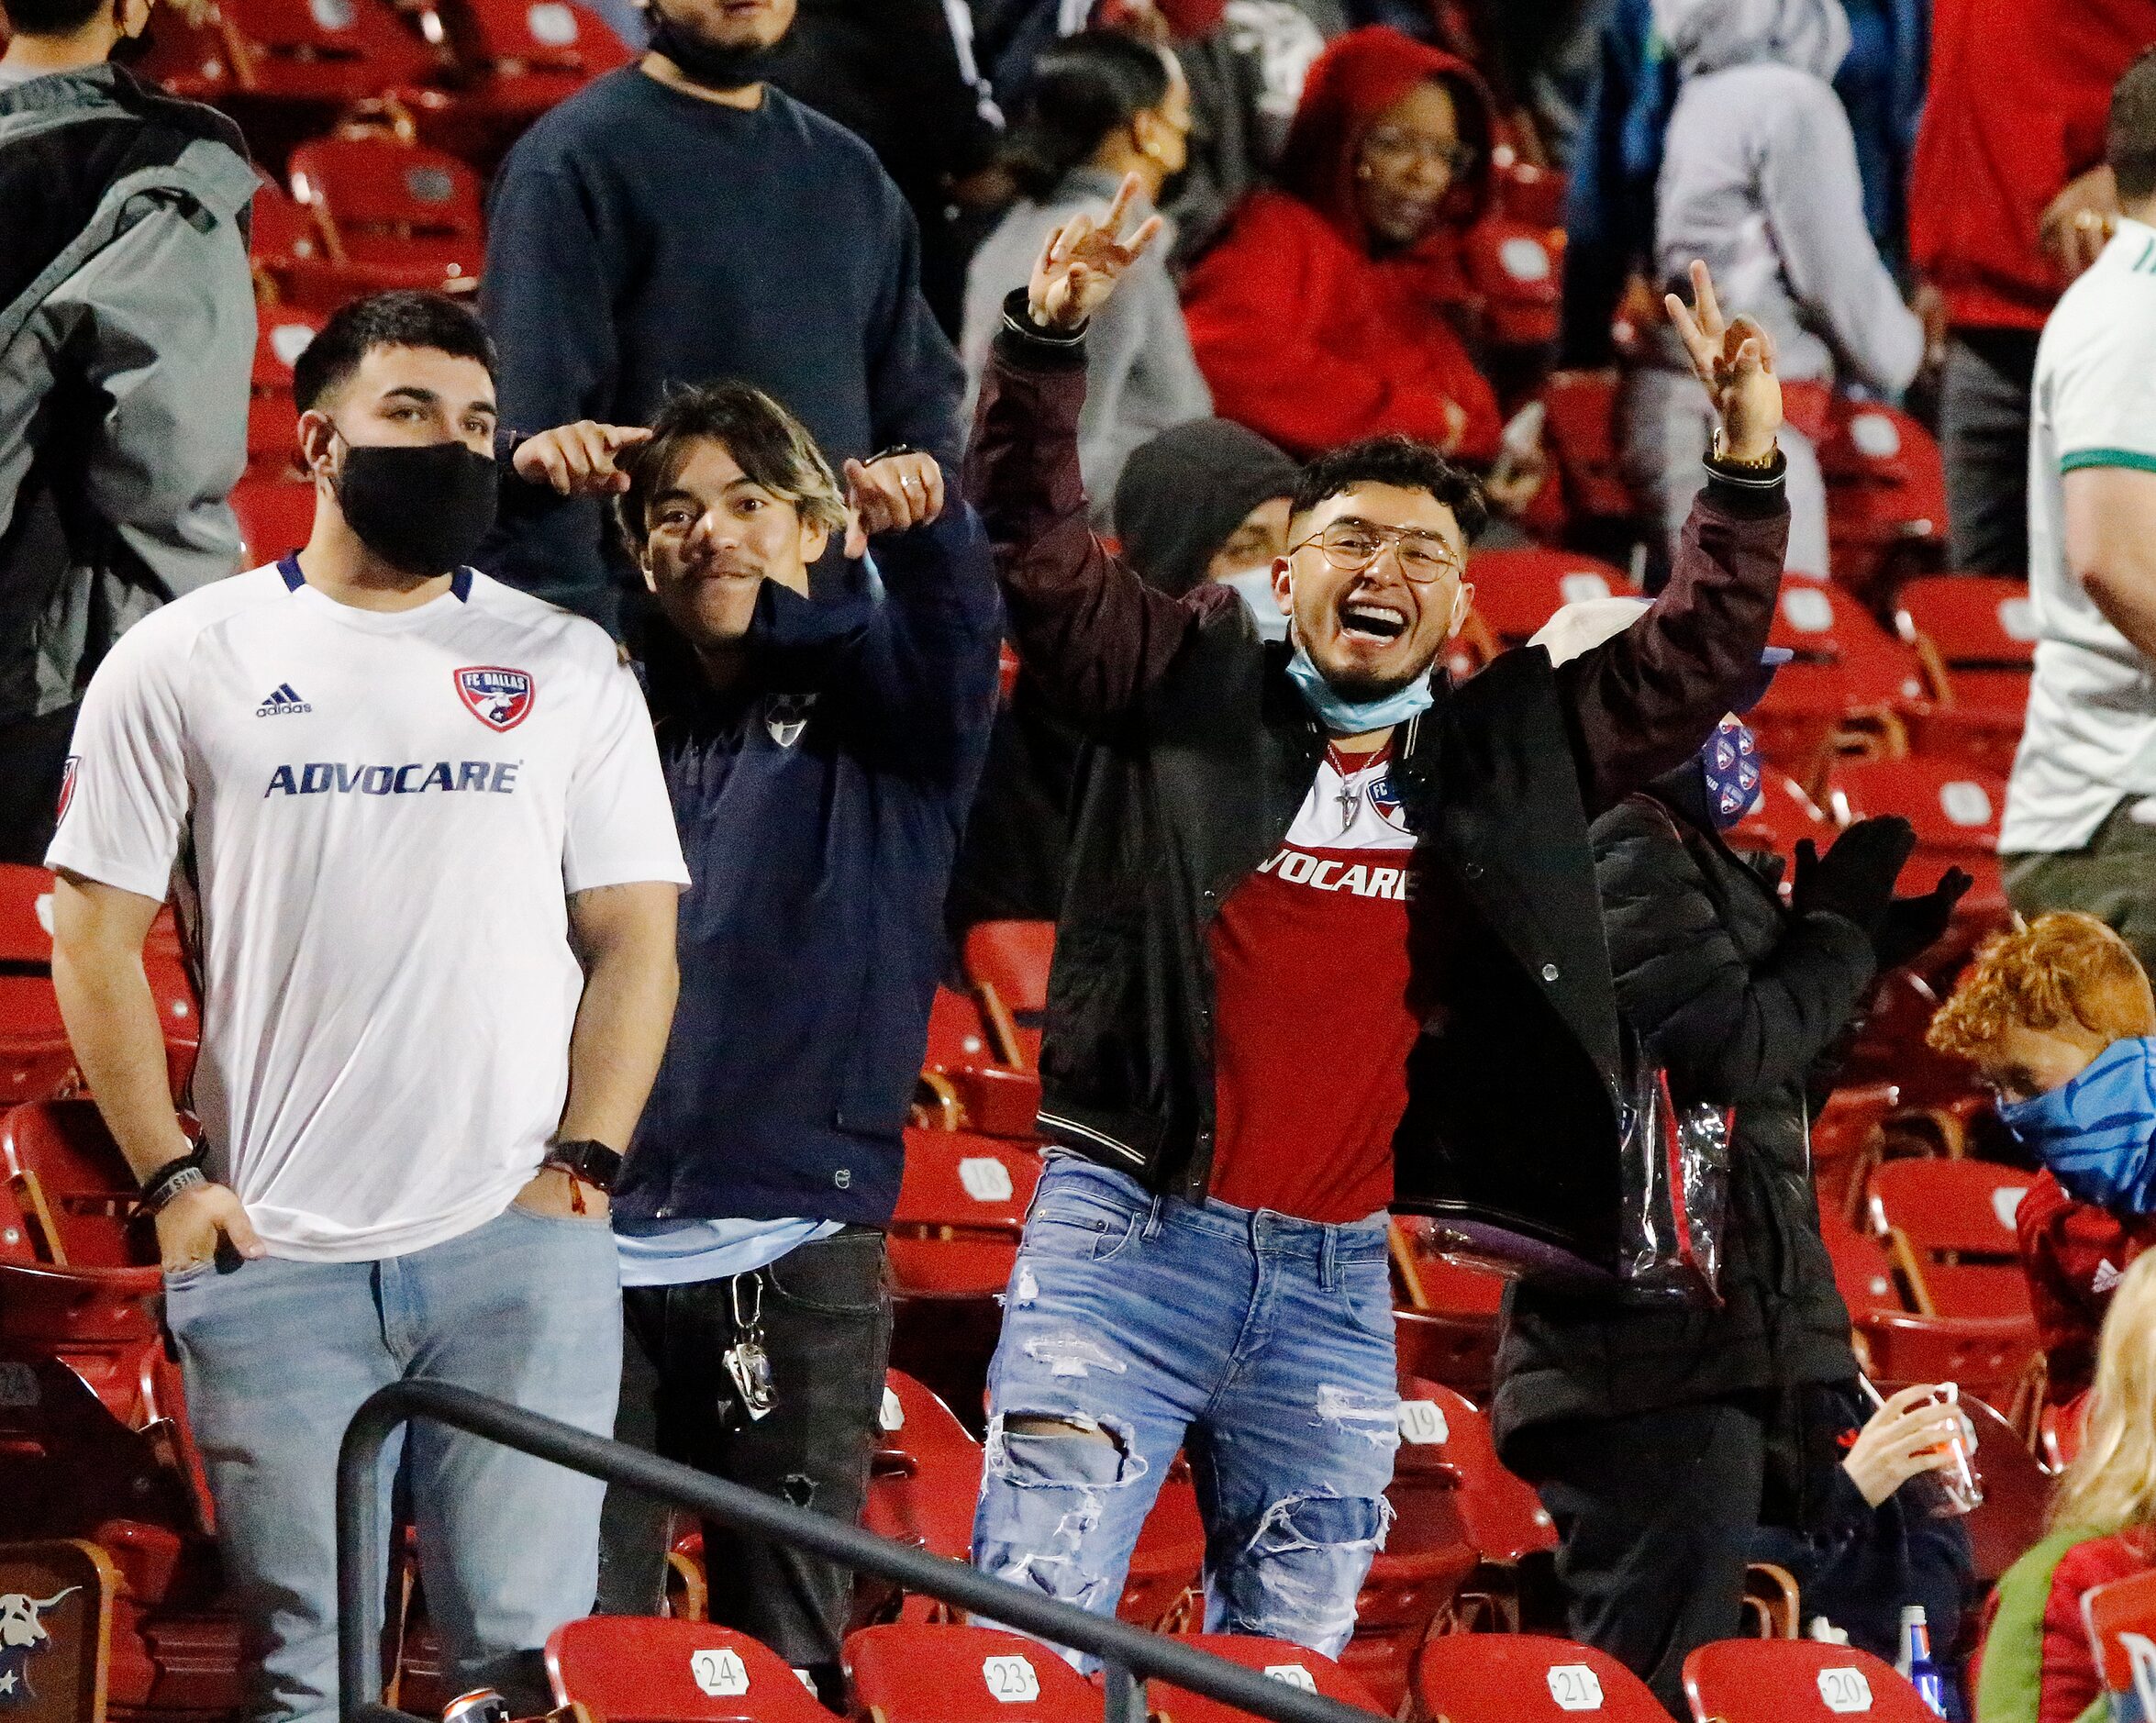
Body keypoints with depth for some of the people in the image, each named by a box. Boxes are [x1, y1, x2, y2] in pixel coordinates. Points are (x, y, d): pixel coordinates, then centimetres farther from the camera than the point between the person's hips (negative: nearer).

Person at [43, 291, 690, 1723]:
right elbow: (95, 932, 7)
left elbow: (633, 935, 9)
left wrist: (583, 1161, -3)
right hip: (270, 1261, -1)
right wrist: (171, 1177, -2)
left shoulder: (570, 667, 11)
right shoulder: (185, 664, 7)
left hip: (519, 1245, 1)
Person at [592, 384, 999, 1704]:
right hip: (592, 1236, 1)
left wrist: (923, 525, -30)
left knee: (788, 1651, 1)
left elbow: (953, 634, -10)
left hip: (797, 1259, -1)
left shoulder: (876, 710, 9)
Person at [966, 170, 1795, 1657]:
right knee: (1037, 1607, -12)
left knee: (1295, 1647, 5)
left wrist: (1749, 473, 3)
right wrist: (1048, 345, -11)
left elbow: (1696, 661, 15)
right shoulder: (1189, 687, 6)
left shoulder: (1512, 752, 14)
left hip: (1336, 1274, 4)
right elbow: (1037, 544, 1)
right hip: (1127, 1235, -3)